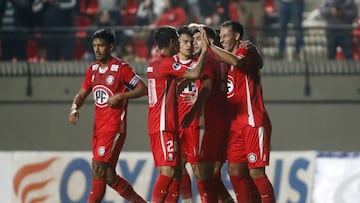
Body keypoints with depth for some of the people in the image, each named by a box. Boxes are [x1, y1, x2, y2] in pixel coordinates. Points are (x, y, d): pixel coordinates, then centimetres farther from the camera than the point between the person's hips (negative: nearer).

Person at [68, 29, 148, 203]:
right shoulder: (93, 69, 13)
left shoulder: (121, 68, -9)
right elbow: (82, 94, 18)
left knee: (99, 168, -14)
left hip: (115, 127, -8)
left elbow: (143, 89, -10)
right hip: (99, 127, 8)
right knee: (108, 175, 9)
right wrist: (74, 108, -2)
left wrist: (120, 96, -20)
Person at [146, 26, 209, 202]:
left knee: (175, 171, 10)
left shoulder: (153, 63, 16)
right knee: (168, 171, -15)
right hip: (164, 127, -10)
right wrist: (204, 51, -12)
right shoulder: (166, 63, -12)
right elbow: (195, 74, -23)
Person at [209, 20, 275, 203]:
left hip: (253, 123, -8)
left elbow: (237, 62, -29)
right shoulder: (227, 59, 20)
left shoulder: (247, 50, -4)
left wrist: (210, 47, -25)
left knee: (256, 171, -11)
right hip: (236, 125, 8)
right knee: (235, 170, 4)